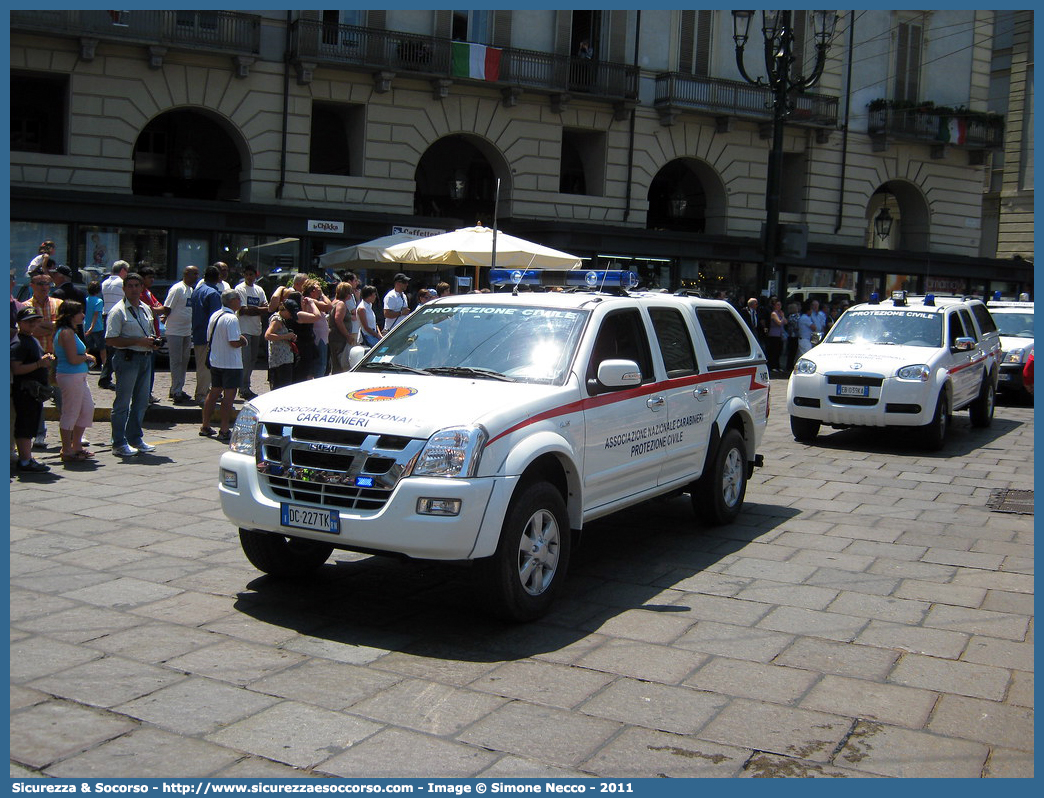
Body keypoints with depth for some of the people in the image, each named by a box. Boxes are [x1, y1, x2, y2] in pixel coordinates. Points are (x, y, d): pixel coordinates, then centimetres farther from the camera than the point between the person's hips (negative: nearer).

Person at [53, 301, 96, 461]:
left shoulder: (69, 331, 16)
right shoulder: (67, 333, -16)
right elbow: (73, 359, -22)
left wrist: (85, 356, 9)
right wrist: (87, 357, -5)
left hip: (79, 377, 11)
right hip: (71, 376, -11)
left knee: (87, 409, 15)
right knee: (70, 413, -2)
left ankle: (76, 446, 25)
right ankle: (67, 451, 7)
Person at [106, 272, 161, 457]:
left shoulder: (146, 309, 15)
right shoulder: (118, 311, -8)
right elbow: (110, 340, -15)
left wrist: (153, 342, 4)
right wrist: (139, 341, -19)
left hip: (145, 357, 8)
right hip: (127, 359, -8)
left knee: (141, 402, 14)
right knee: (122, 403, -3)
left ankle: (135, 439, 25)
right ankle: (119, 443, 2)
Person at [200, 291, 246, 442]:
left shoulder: (214, 316, 10)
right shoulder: (231, 319, -17)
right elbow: (234, 342, -24)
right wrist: (243, 341, -2)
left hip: (215, 361, 9)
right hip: (231, 364, -9)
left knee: (214, 393, 17)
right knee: (229, 396, -4)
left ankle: (205, 427, 24)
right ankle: (224, 431, -3)